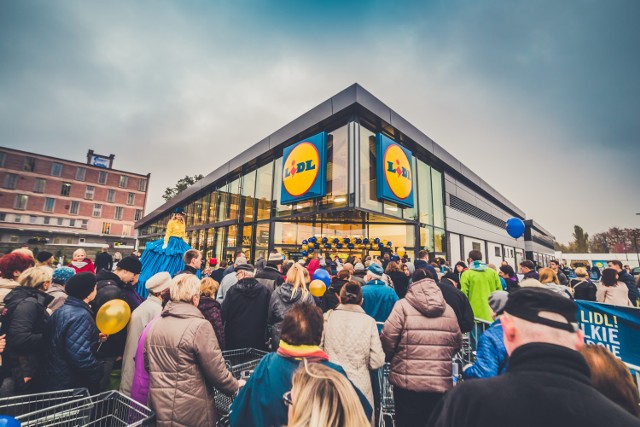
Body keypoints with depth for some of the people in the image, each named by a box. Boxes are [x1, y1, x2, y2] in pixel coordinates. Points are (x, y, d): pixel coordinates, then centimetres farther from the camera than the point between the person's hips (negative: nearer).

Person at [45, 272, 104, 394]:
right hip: (72, 385, -9)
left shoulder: (63, 310, 5)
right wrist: (99, 370, -17)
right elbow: (80, 355, -31)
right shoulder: (81, 316, -26)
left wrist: (96, 338, 10)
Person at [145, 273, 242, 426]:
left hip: (159, 407, 6)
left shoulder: (154, 324, 0)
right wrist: (236, 385, 0)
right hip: (190, 413, -6)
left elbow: (147, 363, 11)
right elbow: (217, 372, -18)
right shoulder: (200, 326, -21)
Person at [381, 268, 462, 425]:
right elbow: (457, 343, 9)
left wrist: (393, 357, 8)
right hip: (441, 382, 4)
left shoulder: (403, 306, -11)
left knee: (408, 421, 12)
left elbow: (387, 340, -13)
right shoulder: (448, 309, 3)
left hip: (408, 381, -4)